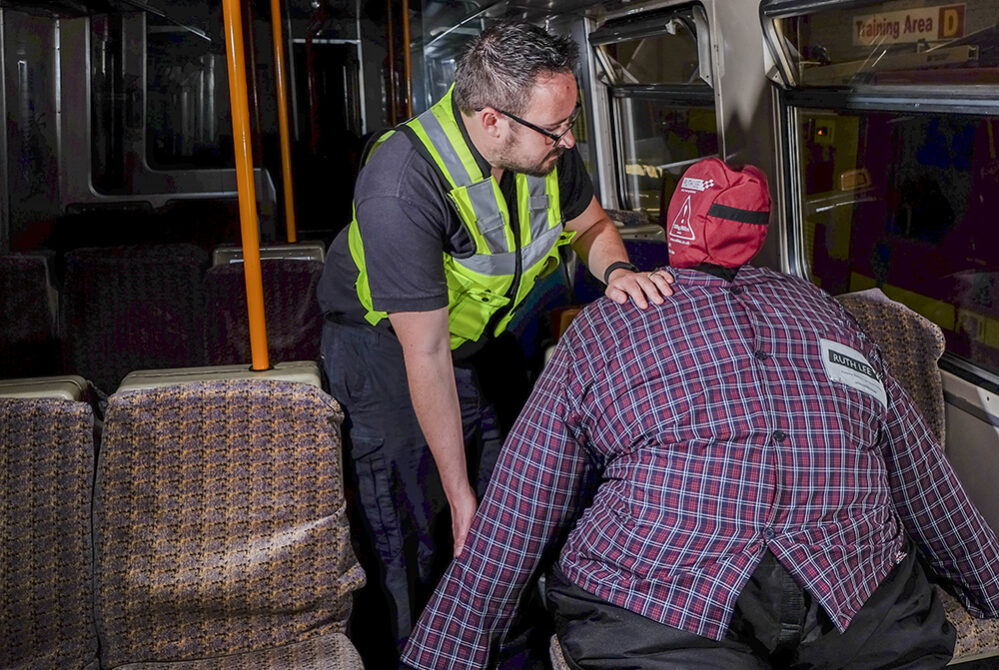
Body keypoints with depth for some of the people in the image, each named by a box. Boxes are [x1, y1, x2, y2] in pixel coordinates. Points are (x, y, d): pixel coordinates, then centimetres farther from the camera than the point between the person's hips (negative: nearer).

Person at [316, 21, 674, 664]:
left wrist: (616, 269, -21)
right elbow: (425, 357, -33)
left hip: (483, 334, 6)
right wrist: (458, 495, -26)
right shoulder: (402, 187, -37)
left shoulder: (544, 146, -17)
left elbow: (590, 223, 5)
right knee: (416, 543, -8)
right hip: (387, 343, -6)